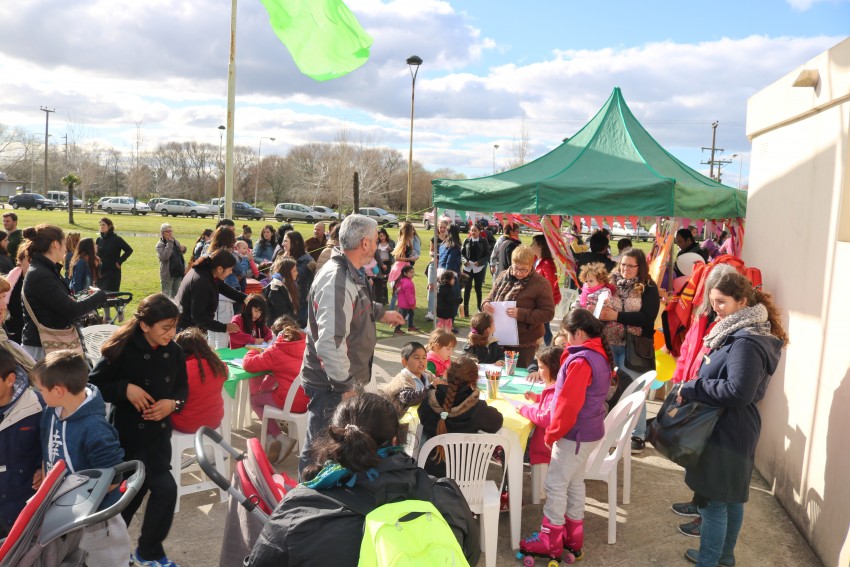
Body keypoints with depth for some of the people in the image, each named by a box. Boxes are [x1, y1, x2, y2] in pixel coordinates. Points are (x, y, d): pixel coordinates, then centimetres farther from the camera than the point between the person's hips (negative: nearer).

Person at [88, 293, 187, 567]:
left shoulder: (174, 352, -4)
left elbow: (183, 388, 7)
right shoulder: (123, 350, -17)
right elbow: (92, 385, -9)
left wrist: (173, 403, -13)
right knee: (166, 488, -7)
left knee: (136, 488, 17)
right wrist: (125, 388, -23)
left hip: (159, 432, 5)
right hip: (128, 432, -5)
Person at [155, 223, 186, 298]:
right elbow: (164, 256, -26)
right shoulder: (160, 244, -9)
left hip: (178, 273, 6)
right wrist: (170, 243, -21)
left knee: (176, 295, 15)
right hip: (168, 274, -6)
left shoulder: (176, 242, 9)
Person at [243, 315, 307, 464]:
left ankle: (278, 438, 10)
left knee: (255, 400, 21)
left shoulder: (276, 350, -11)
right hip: (309, 400, 6)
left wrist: (253, 352, 16)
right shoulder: (307, 344, 3)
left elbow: (248, 364, -9)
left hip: (291, 402, -6)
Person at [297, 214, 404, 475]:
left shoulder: (348, 273, 9)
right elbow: (330, 343, -32)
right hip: (332, 386, -11)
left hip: (344, 379, 11)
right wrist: (345, 387, -26)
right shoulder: (337, 281, -27)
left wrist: (381, 313, 39)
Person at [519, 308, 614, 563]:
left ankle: (550, 542, 12)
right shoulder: (601, 354, 6)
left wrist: (551, 434, -14)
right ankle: (572, 537, 29)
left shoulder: (580, 361, -24)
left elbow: (569, 404, -24)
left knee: (555, 484, 1)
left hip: (575, 434, -9)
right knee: (574, 482, 18)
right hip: (589, 430, 10)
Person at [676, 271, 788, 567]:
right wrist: (693, 387, 4)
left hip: (725, 432, -10)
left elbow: (738, 391, -31)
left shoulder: (746, 343, -22)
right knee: (730, 499, 21)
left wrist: (691, 389, -22)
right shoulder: (740, 334, 11)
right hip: (731, 430, 10)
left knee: (712, 503, 0)